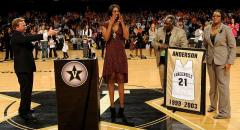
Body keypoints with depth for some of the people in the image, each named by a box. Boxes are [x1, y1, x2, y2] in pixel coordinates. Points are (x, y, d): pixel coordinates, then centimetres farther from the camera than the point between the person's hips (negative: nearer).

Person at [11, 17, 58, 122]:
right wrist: (47, 34, -35)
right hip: (22, 67, -10)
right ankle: (24, 113, -3)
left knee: (28, 89, 19)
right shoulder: (16, 36, -18)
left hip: (27, 66, 10)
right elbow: (30, 38, -31)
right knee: (25, 90, -8)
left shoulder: (22, 35, 15)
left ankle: (25, 109, 32)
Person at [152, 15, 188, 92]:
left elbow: (184, 47, -8)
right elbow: (154, 43, 14)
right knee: (163, 79, 8)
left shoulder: (180, 32, -6)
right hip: (162, 58, 4)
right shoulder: (160, 31, 7)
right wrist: (160, 45, -9)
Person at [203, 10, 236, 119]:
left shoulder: (226, 29, -9)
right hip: (210, 60, 5)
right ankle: (213, 105, 31)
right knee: (212, 84, 16)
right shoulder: (206, 30, 4)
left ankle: (224, 112, 2)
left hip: (222, 61, -5)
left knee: (223, 85, -4)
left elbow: (233, 46, -7)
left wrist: (230, 62, -13)